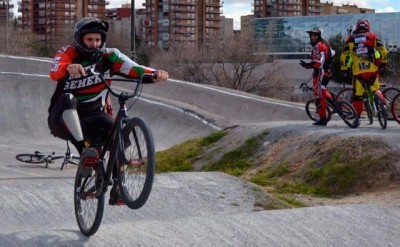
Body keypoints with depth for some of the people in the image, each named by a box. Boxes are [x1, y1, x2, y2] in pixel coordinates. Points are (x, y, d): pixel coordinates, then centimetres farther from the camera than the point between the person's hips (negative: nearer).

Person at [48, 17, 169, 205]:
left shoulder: (109, 56, -1)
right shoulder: (68, 53, -8)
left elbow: (133, 69, -17)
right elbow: (54, 73, -30)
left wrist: (155, 74, -37)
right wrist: (69, 67, -53)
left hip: (93, 116, 2)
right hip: (64, 120, -2)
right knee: (67, 100, -35)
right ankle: (84, 152, -37)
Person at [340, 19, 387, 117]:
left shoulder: (351, 39, 12)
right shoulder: (372, 36, 10)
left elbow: (344, 55, 8)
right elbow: (383, 50, 3)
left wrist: (344, 69, 16)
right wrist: (383, 62, 15)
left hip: (358, 71, 0)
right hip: (372, 69, 0)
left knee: (357, 95, 6)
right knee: (375, 89, 21)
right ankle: (382, 102, -1)